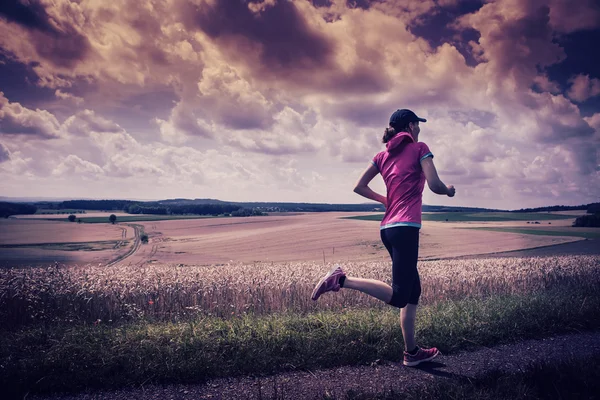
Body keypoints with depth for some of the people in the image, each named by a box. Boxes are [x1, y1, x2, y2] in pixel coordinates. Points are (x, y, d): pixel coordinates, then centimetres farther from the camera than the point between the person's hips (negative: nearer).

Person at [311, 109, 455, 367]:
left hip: (387, 228, 8)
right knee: (398, 296, -10)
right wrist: (449, 190, 12)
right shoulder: (419, 148, 1)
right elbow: (434, 185, -10)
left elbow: (359, 187, 12)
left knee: (414, 290, 16)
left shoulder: (383, 156, 17)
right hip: (406, 227, -8)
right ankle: (342, 279, -21)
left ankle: (412, 352, 21)